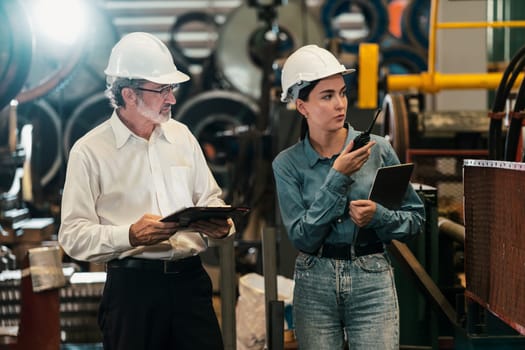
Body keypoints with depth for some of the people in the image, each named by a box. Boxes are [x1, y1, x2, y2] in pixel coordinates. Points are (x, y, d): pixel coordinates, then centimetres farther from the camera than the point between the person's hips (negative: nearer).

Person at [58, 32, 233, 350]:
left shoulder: (181, 135, 13)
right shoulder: (89, 151, -4)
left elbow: (209, 197, 19)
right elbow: (73, 234, -8)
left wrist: (221, 225, -4)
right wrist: (130, 236, -23)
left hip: (190, 278, 4)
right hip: (133, 286, -4)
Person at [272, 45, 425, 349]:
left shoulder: (378, 149, -1)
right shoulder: (288, 164, -1)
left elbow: (416, 218, 5)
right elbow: (302, 238, -11)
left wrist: (377, 216, -15)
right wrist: (337, 176, -16)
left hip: (372, 281, 0)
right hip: (314, 285, 0)